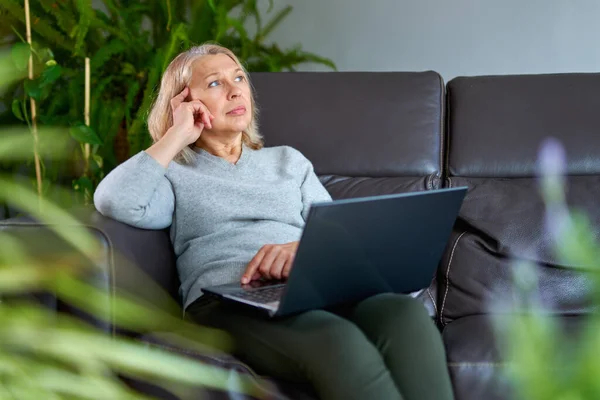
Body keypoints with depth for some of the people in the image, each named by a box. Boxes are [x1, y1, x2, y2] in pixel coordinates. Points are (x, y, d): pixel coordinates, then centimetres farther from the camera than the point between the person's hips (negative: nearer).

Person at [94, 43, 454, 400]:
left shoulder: (288, 160, 30)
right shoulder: (176, 173, 19)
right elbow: (115, 202, -5)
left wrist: (303, 248, -9)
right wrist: (178, 136, 8)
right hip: (226, 301, -3)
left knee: (406, 315, -34)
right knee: (341, 342, -39)